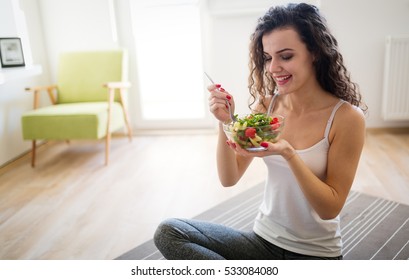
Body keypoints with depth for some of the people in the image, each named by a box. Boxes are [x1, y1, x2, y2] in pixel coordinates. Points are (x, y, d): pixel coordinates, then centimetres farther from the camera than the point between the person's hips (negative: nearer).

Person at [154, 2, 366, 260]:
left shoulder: (347, 117, -15)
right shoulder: (265, 106, -4)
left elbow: (331, 208, -13)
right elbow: (229, 179, -4)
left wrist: (288, 153, -28)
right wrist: (225, 123, -19)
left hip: (317, 253, -4)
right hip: (264, 240, 4)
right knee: (168, 232, -14)